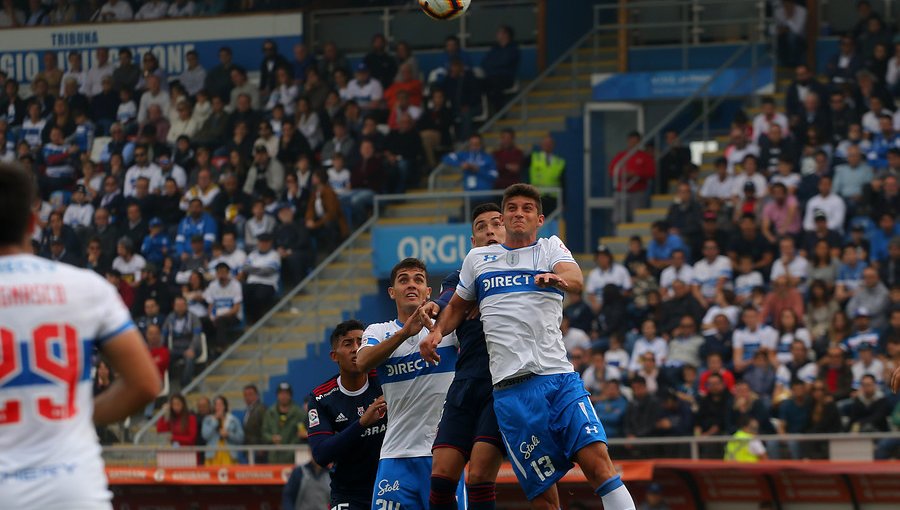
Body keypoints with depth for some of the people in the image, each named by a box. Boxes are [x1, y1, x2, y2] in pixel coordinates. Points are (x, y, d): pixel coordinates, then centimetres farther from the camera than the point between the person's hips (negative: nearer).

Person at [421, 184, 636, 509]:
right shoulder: (477, 259, 18)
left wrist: (559, 278, -33)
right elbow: (458, 306, 33)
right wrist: (437, 331, 12)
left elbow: (576, 281, -9)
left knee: (598, 462, -19)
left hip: (559, 377, -1)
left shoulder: (551, 248, 12)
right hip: (511, 389, 1)